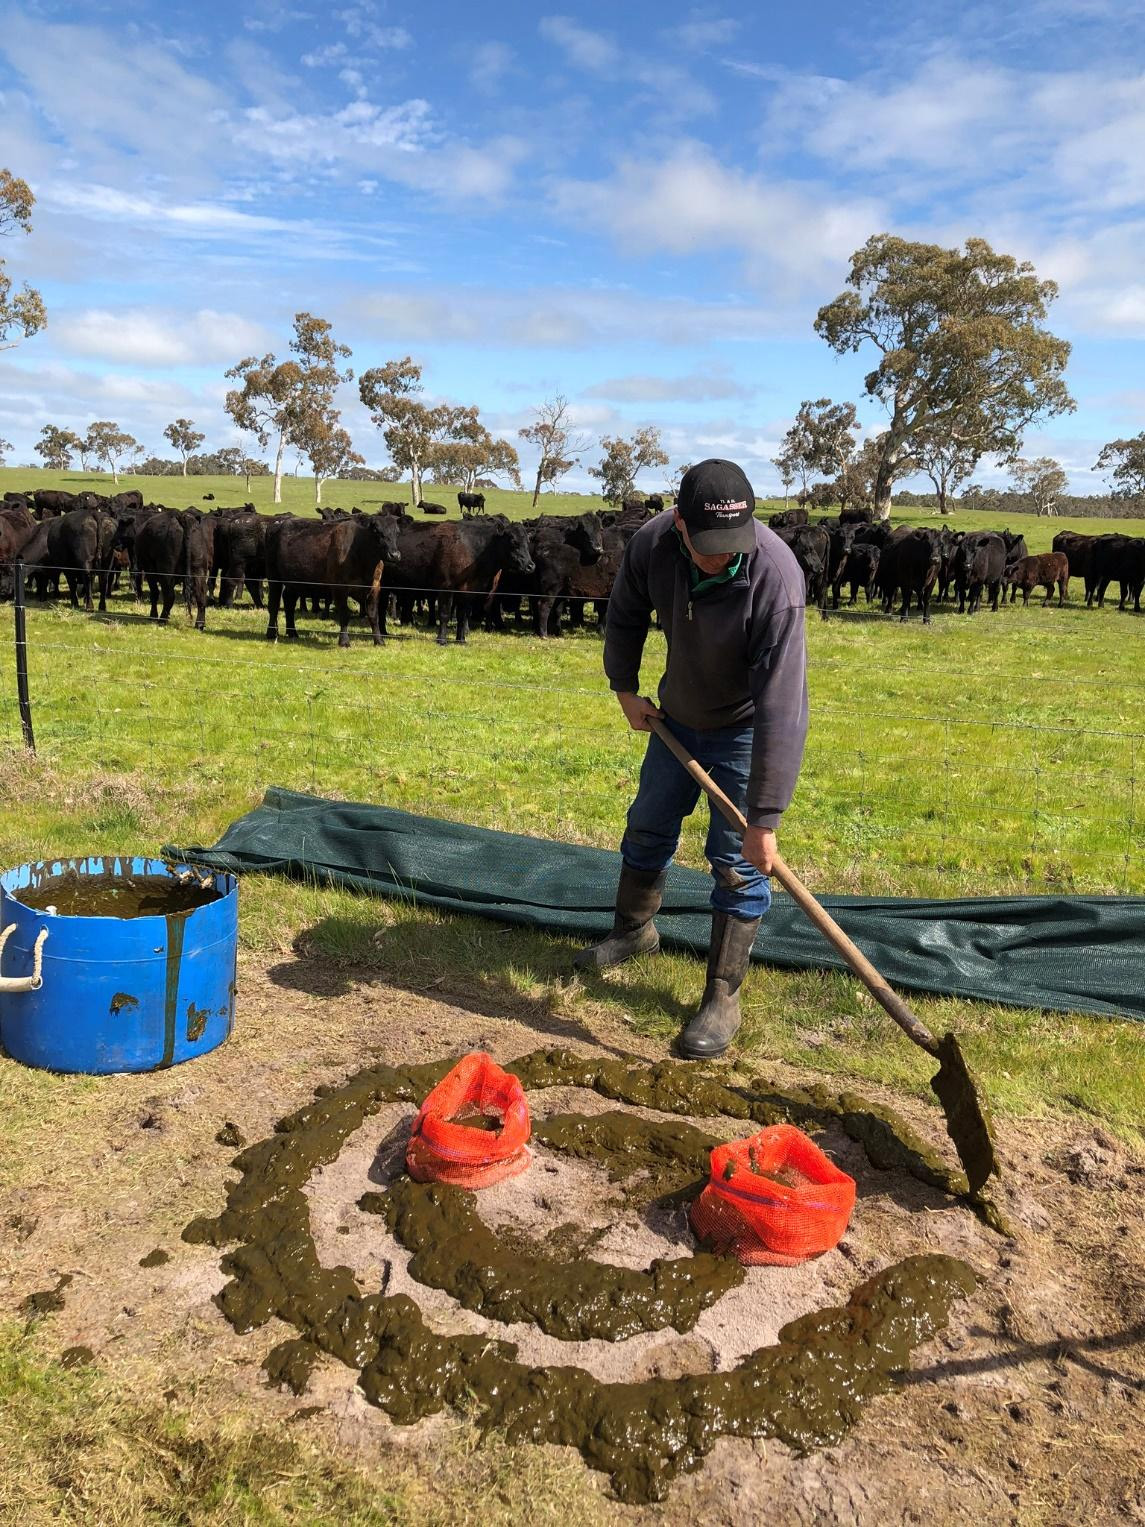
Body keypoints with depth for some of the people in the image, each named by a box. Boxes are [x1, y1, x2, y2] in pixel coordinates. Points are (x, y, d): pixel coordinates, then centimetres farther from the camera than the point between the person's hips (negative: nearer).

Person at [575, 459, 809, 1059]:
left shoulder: (776, 578, -37)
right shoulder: (651, 544, -24)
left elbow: (781, 707, -38)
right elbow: (625, 617, 1)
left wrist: (764, 818, -38)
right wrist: (625, 688, 3)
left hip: (745, 729, -5)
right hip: (677, 715, 5)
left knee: (738, 863, -5)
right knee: (647, 826, 20)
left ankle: (723, 1000, 9)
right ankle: (633, 930, 44)